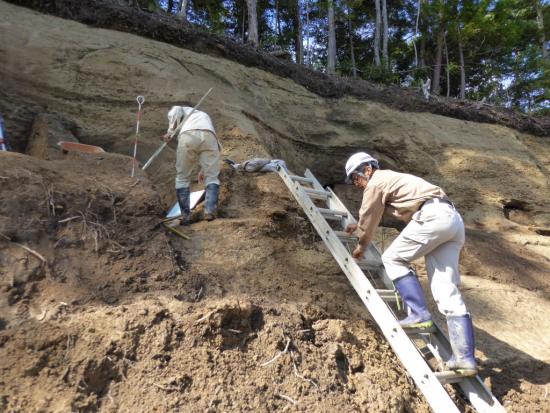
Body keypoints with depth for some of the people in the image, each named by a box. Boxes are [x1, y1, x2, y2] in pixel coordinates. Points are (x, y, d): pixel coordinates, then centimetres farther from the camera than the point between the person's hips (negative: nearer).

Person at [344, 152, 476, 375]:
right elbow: (375, 212, 49)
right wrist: (358, 225, 61)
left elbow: (369, 217, 10)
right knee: (447, 291, 2)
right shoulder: (389, 178, 32)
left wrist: (361, 246, 25)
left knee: (393, 259, 3)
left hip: (432, 216, -9)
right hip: (453, 219, 9)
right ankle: (465, 357, -2)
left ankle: (419, 314, -2)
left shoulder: (376, 182, 4)